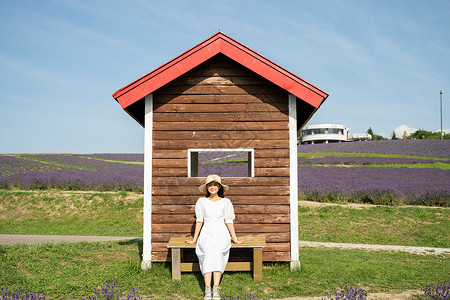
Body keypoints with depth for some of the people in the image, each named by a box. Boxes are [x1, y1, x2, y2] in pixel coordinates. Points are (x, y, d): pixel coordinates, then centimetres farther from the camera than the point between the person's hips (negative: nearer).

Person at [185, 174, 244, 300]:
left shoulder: (226, 202, 11)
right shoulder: (201, 201, 12)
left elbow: (229, 221, 11)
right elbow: (199, 221, 14)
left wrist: (235, 239, 9)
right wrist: (194, 239, 13)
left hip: (221, 233, 0)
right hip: (207, 233, 1)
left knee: (217, 252, -32)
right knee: (208, 253, -31)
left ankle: (216, 288, -37)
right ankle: (207, 289, -37)